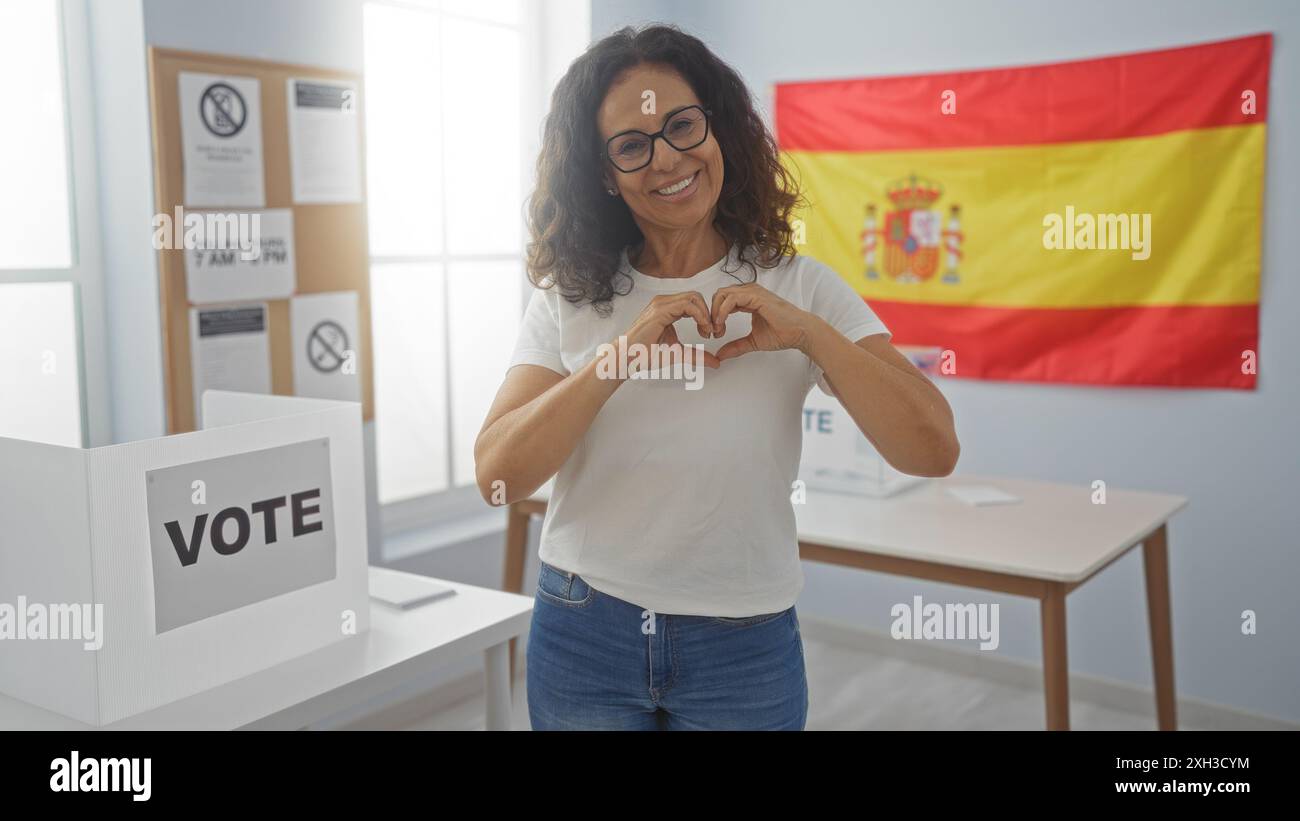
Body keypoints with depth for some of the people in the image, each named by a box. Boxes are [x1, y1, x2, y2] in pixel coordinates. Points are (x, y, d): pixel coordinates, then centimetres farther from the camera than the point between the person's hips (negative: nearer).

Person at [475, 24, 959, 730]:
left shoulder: (800, 288, -3)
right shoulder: (568, 300, -1)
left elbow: (932, 452, -11)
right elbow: (497, 477, -12)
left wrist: (808, 333, -21)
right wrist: (618, 358, -22)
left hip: (745, 647, 0)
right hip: (582, 639, 1)